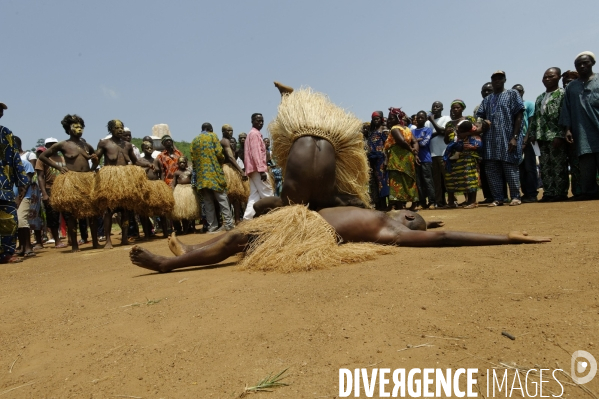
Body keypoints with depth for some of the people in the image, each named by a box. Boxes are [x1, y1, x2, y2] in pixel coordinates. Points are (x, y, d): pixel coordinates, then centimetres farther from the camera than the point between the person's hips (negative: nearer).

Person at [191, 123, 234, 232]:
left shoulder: (194, 140, 15)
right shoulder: (212, 136, 3)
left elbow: (193, 159, 11)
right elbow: (219, 153, -7)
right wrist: (222, 159, 12)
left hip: (201, 175, 4)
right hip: (214, 173, -4)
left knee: (208, 202, 5)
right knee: (222, 198, 2)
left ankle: (212, 226, 6)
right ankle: (228, 223, -1)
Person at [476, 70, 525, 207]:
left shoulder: (512, 94, 7)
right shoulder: (486, 100, 20)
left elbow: (518, 116, -2)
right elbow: (479, 117, 10)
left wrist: (515, 137, -11)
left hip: (507, 139, -4)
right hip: (491, 141, 5)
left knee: (510, 168, -4)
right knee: (491, 170, 2)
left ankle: (515, 197, 6)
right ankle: (497, 198, 9)